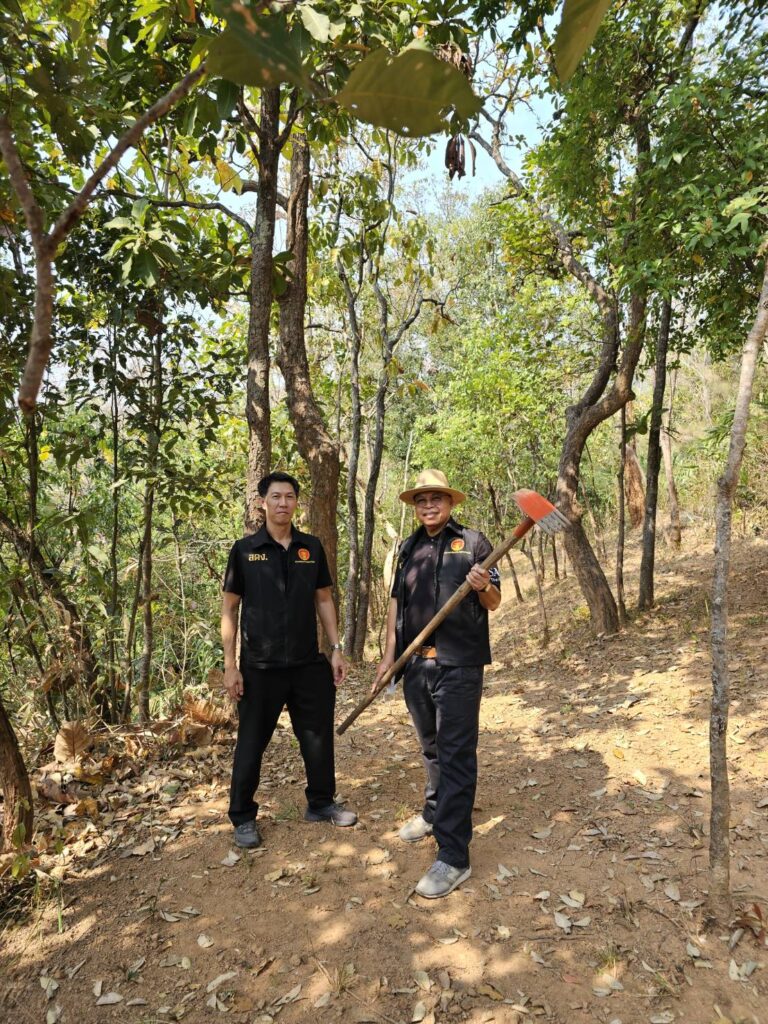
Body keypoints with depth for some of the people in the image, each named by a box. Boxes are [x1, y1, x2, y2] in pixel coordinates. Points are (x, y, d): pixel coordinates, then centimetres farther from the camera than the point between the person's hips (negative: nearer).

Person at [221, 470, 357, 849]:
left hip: (309, 664, 3)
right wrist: (230, 665, -7)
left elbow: (324, 600, 10)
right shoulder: (245, 549, -3)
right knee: (251, 744, 9)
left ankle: (321, 803, 34)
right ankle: (243, 818, 28)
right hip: (260, 668, -3)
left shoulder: (311, 547, 4)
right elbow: (229, 609, -2)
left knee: (318, 736, 13)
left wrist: (336, 648, 4)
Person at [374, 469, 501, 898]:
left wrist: (484, 586, -23)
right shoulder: (409, 549, 13)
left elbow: (494, 603, -1)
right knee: (431, 747, 20)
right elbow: (396, 602, 16)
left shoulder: (472, 542, -1)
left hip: (458, 664, -5)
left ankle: (454, 856, 3)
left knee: (456, 754, -3)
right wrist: (390, 654, 11)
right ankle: (435, 813, 41)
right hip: (415, 663, 5)